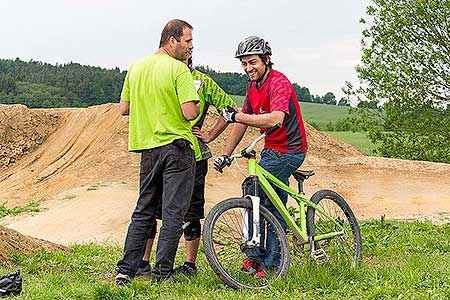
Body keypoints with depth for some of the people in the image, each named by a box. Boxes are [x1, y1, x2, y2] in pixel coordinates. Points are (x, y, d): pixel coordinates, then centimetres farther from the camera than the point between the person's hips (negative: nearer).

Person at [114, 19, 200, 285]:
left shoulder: (136, 68, 9)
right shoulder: (179, 69, -12)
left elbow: (123, 109, 13)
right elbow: (190, 113, -19)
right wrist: (195, 102, 2)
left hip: (148, 148, 6)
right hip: (177, 146, -6)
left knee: (144, 211, 15)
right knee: (173, 214, 1)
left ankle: (125, 270, 12)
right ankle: (162, 274, 2)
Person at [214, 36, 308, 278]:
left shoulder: (278, 82, -20)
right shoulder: (253, 85, 7)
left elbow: (275, 119, -36)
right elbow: (243, 121, 11)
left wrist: (237, 116, -34)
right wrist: (226, 155, 5)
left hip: (288, 151, -9)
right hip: (273, 149, 9)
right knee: (274, 208, 12)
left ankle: (255, 256, -4)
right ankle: (273, 262, 20)